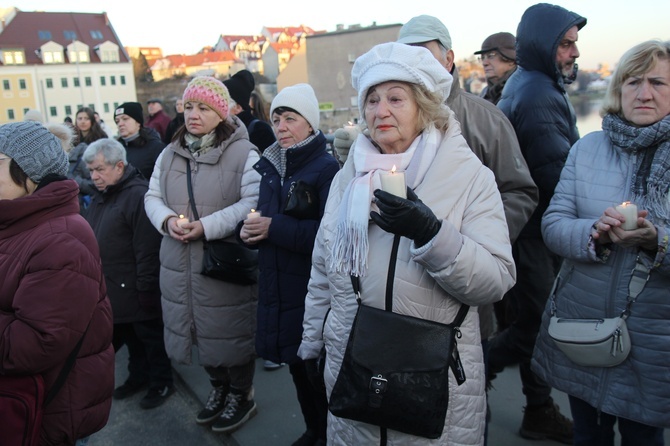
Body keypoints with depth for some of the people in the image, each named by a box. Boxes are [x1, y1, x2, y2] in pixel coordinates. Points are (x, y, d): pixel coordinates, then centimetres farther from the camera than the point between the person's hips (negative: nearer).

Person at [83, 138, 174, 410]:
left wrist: (145, 288, -22)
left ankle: (162, 383, 24)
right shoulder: (100, 197, 11)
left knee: (150, 337, 8)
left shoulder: (138, 194, -20)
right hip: (113, 289, 9)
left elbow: (147, 249, -23)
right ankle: (139, 376, 38)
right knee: (129, 337, 21)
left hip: (135, 290, -8)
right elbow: (92, 239, 19)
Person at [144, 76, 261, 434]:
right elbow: (153, 197, 13)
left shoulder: (243, 153, -10)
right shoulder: (169, 154, 10)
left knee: (231, 331, 7)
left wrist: (208, 226, -23)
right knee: (201, 330, 19)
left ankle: (241, 396, 31)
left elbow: (253, 203, -17)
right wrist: (167, 219, -10)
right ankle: (218, 388, 42)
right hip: (181, 265, 6)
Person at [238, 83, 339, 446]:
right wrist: (249, 231, -5)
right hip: (278, 286, 7)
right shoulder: (271, 167, 10)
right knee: (296, 365, 19)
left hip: (313, 289, -7)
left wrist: (275, 228, -23)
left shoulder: (326, 168, -12)